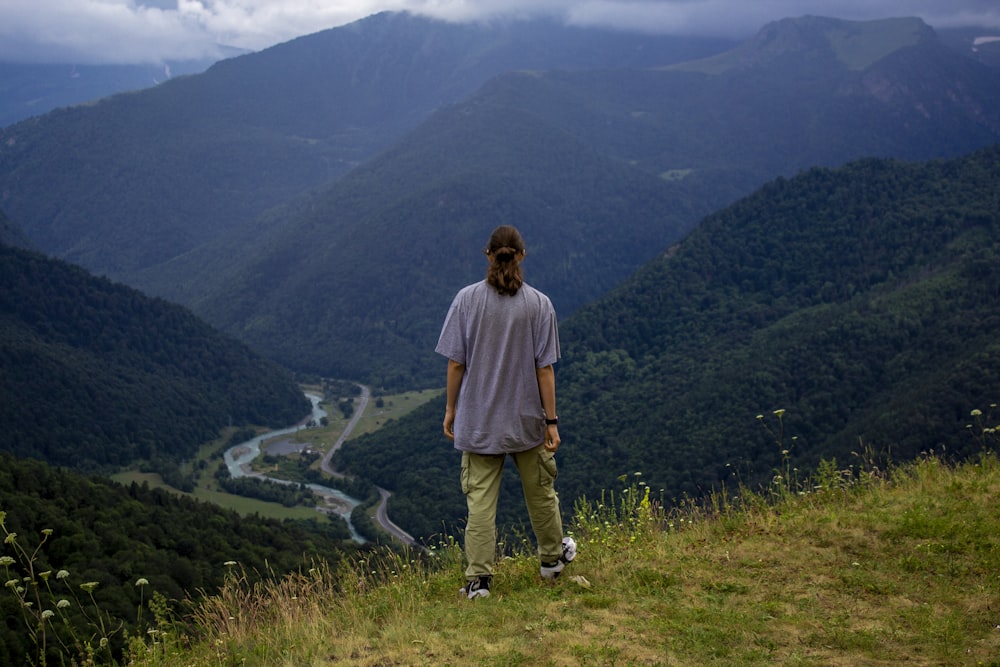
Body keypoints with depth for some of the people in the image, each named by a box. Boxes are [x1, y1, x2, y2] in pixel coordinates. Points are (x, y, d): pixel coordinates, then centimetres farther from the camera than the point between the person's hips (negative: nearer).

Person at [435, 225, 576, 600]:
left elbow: (456, 363, -7)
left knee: (480, 499, 5)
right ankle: (552, 558, 38)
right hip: (526, 418, 1)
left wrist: (451, 409, 6)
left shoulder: (467, 299, -9)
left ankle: (478, 580, 5)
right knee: (540, 491, 19)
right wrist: (551, 420, 0)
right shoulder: (539, 304, -8)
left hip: (477, 420, 0)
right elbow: (544, 369, -7)